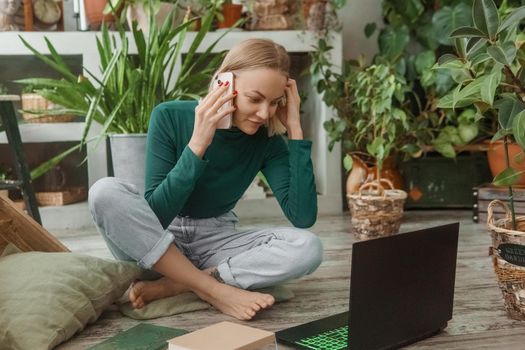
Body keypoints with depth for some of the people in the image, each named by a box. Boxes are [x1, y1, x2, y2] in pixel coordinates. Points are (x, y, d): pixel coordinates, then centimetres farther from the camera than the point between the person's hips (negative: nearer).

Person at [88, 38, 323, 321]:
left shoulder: (267, 141, -8)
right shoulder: (170, 117, -16)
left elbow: (303, 217, -21)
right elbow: (154, 214, -21)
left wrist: (295, 129, -20)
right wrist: (197, 145, -31)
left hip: (215, 244, 2)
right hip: (152, 247, -1)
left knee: (308, 247, -23)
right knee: (106, 191, -32)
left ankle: (172, 286, -21)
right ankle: (219, 292, -25)